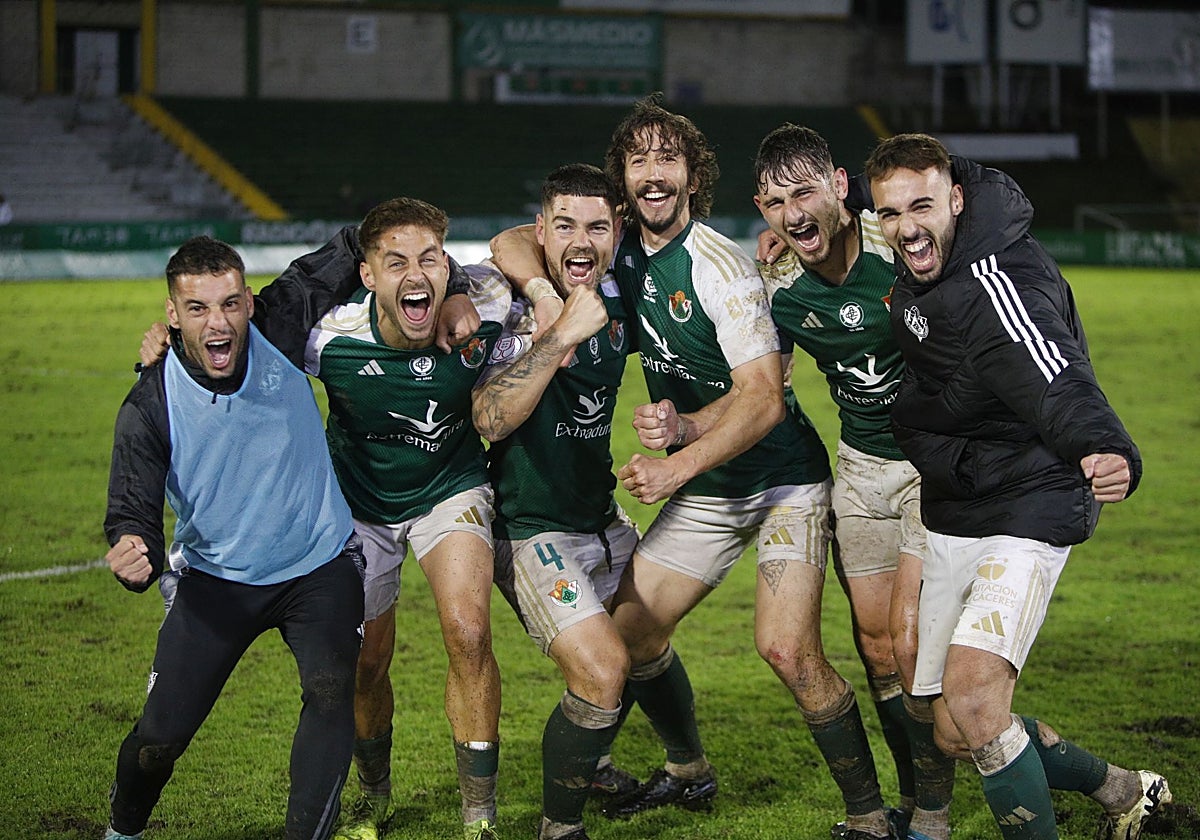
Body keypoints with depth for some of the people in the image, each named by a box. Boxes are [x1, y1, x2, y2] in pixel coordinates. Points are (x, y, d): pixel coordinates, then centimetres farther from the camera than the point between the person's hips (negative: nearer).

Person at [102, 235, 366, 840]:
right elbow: (134, 512, -15)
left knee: (330, 692, -24)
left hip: (320, 568, 1)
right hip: (215, 580, 0)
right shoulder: (149, 408, -16)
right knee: (161, 733, 0)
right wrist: (132, 554, -39)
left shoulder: (279, 335, -13)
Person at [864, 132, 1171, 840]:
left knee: (971, 689, -30)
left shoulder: (995, 285, -25)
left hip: (1027, 511, -9)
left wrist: (1110, 451, -62)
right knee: (957, 733, 11)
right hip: (951, 522, 9)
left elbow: (1057, 384, -41)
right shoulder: (917, 269, 2)